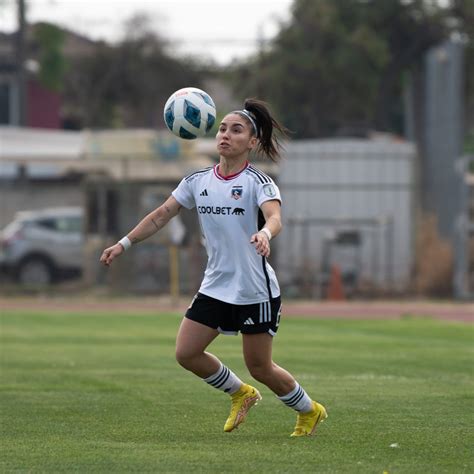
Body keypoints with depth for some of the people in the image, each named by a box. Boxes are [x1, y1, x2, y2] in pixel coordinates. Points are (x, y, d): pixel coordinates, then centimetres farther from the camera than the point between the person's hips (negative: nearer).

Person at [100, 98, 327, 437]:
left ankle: (310, 411, 27)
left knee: (260, 367, 1)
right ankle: (240, 393, 24)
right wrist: (124, 244, 6)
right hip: (215, 288, 6)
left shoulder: (257, 182, -11)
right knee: (186, 353, -2)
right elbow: (161, 215, 11)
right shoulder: (198, 181, 5)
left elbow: (275, 218, -29)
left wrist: (265, 234, -52)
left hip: (256, 291, -5)